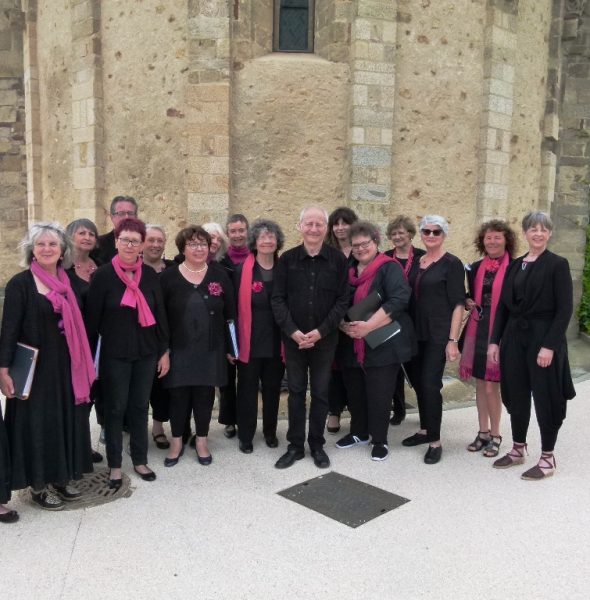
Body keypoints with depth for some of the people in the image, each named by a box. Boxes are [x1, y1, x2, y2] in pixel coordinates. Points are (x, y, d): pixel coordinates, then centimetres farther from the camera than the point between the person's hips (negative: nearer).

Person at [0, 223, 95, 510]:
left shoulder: (68, 282, 7)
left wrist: (85, 365, 10)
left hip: (67, 365, 6)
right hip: (35, 367, -5)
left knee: (66, 420, 12)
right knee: (37, 423, 4)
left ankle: (61, 477, 28)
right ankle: (38, 485, 19)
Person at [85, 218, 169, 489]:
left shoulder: (150, 275, 2)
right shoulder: (103, 275, -8)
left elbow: (160, 314, 6)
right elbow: (92, 318, -6)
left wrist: (164, 351, 5)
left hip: (146, 353, 3)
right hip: (114, 354, -3)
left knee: (140, 406, 13)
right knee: (115, 408, 7)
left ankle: (140, 460, 27)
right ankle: (115, 465, 21)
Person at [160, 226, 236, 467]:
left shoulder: (220, 275, 1)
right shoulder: (169, 276, -2)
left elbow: (230, 314, 3)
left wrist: (230, 346, 1)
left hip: (210, 349, 1)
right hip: (178, 349, -1)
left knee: (204, 395, 9)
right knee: (178, 395, 6)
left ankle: (202, 441, 24)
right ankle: (176, 442, 24)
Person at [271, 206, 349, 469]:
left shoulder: (338, 259, -3)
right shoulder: (287, 259, -1)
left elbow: (342, 300, -5)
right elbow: (277, 299, -4)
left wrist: (321, 331, -14)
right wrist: (293, 331, -15)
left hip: (325, 338, 0)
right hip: (293, 338, 1)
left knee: (320, 392, 9)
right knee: (296, 391, 9)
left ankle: (317, 445, 24)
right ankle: (295, 445, 21)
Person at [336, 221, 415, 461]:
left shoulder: (389, 268, -7)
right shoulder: (348, 271, 14)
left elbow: (399, 300, -21)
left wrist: (368, 326, -25)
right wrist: (344, 325, -7)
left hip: (382, 344, -6)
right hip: (352, 345, 6)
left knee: (379, 394, 1)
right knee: (355, 391, 14)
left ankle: (380, 440, 17)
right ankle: (359, 432, 33)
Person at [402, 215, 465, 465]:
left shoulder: (452, 263, -7)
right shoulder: (417, 261, 10)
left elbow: (458, 304, -11)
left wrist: (453, 340, -17)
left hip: (438, 334, -6)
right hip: (416, 332, 6)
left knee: (430, 385, -8)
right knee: (418, 382, 12)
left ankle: (435, 442, 4)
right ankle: (424, 430, 28)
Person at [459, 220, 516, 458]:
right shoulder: (476, 268, 9)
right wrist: (468, 303, -3)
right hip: (477, 330, 5)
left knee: (491, 386, -2)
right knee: (480, 384, 12)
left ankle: (495, 435, 16)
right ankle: (483, 432, 25)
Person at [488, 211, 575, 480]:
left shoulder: (557, 265, -6)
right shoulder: (515, 265, 10)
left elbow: (564, 309, -11)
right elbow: (503, 306, 10)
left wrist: (550, 345, -18)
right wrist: (495, 340, 5)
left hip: (544, 339, -5)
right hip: (514, 337, 5)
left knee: (546, 398, 3)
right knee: (516, 396, 13)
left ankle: (547, 458, 18)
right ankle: (518, 449, 29)